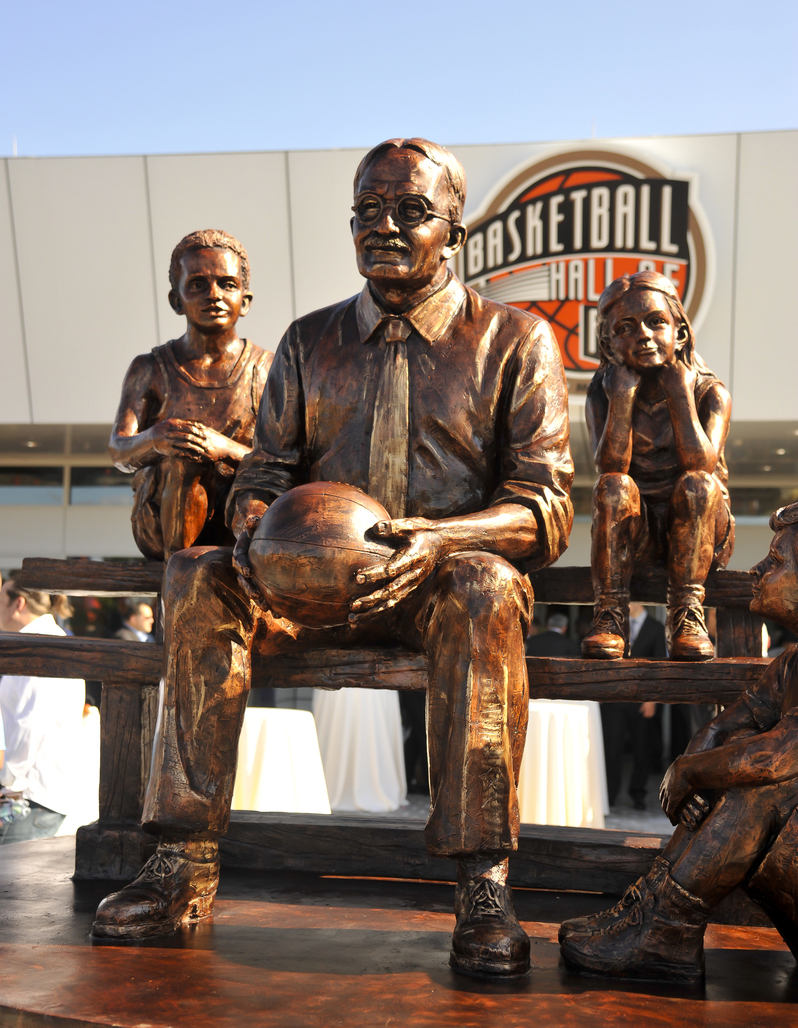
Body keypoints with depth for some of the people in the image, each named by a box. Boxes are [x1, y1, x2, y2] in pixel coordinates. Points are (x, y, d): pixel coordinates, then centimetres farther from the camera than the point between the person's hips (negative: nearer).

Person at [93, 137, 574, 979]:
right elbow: (263, 473, 9)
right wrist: (255, 529, -17)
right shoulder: (309, 343, 13)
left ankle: (483, 884, -33)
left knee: (483, 585, -37)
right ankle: (187, 862, -20)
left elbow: (545, 506, -7)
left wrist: (438, 539, -28)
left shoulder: (514, 340, 2)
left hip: (445, 582, -3)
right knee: (198, 577, -22)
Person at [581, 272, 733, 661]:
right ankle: (610, 615, -27)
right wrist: (622, 398, -23)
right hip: (633, 535, 1)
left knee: (696, 483, -30)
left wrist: (680, 395, -20)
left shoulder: (710, 392, -6)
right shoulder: (603, 393, -3)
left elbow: (701, 465, -22)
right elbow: (610, 468, -18)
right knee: (615, 486, -29)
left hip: (698, 532, -1)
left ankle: (686, 615, -27)